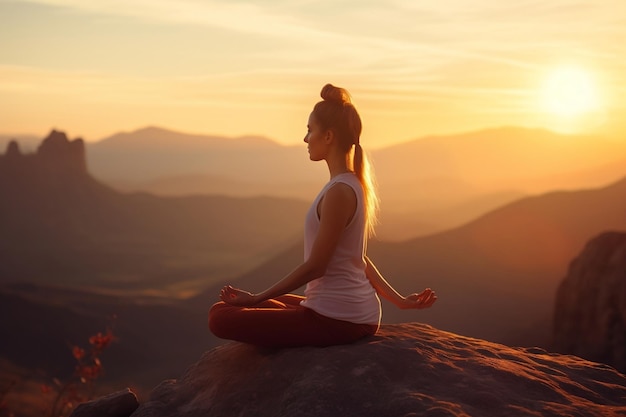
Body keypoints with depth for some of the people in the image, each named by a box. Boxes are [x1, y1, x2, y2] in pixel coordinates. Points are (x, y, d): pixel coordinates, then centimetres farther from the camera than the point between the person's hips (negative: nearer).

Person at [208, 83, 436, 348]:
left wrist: (256, 298, -12)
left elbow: (315, 266, -18)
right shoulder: (352, 185, 10)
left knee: (221, 317, -13)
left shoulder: (339, 192, -19)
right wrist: (399, 300, 17)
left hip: (336, 320, -10)